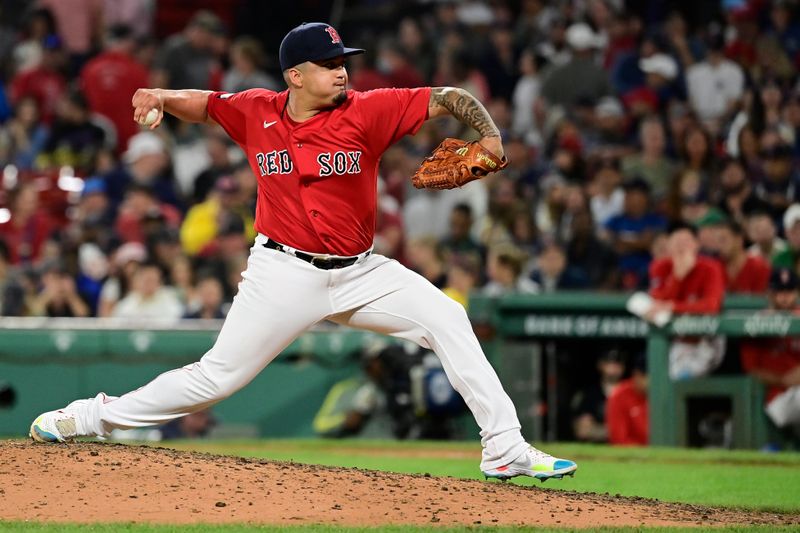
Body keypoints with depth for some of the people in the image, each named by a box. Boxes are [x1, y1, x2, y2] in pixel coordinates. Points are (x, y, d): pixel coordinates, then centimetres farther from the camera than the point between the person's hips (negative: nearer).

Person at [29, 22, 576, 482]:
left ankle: (505, 448, -9)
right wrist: (160, 99, -5)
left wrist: (490, 134, -29)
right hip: (285, 273, -1)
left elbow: (448, 98, -11)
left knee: (446, 319, -13)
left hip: (360, 272, 1)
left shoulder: (367, 112, -9)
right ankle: (92, 417, 14)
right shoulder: (256, 113, -4)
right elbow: (203, 104, 15)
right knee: (217, 375, -2)